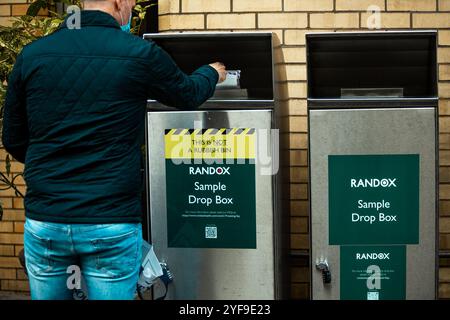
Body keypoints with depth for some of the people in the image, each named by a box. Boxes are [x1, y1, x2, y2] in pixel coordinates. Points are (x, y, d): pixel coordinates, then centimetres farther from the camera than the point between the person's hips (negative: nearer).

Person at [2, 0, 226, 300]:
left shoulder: (31, 55, 2)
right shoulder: (140, 54, -6)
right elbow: (188, 94, 13)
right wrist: (212, 73, 36)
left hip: (43, 222, 3)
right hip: (112, 226, -3)